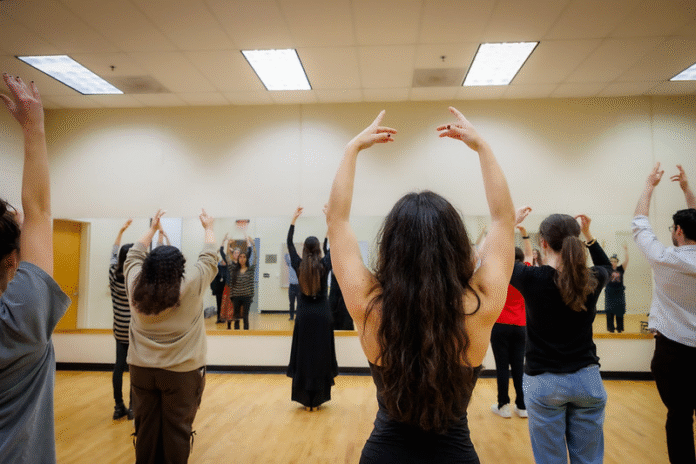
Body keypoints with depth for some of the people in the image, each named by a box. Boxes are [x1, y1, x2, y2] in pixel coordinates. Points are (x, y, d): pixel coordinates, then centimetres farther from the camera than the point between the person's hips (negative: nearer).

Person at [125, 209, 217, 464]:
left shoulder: (135, 286, -2)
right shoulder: (191, 287, -12)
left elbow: (134, 254, 16)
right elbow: (209, 258, 3)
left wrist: (152, 228, 28)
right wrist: (208, 228, 18)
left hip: (141, 369, 4)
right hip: (181, 372, -4)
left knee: (146, 428, 14)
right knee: (176, 431, 6)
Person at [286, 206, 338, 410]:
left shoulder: (298, 265, -4)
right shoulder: (324, 265, -8)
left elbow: (289, 243, 8)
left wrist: (293, 219, 12)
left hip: (303, 314, 1)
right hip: (322, 313, -1)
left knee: (303, 355, 7)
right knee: (321, 355, 6)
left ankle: (305, 398, 14)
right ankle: (318, 399, 12)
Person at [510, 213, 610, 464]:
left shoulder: (532, 279, -17)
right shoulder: (592, 281, -6)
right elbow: (605, 265, 20)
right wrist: (588, 234, 15)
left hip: (543, 382, -3)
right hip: (587, 379, 4)